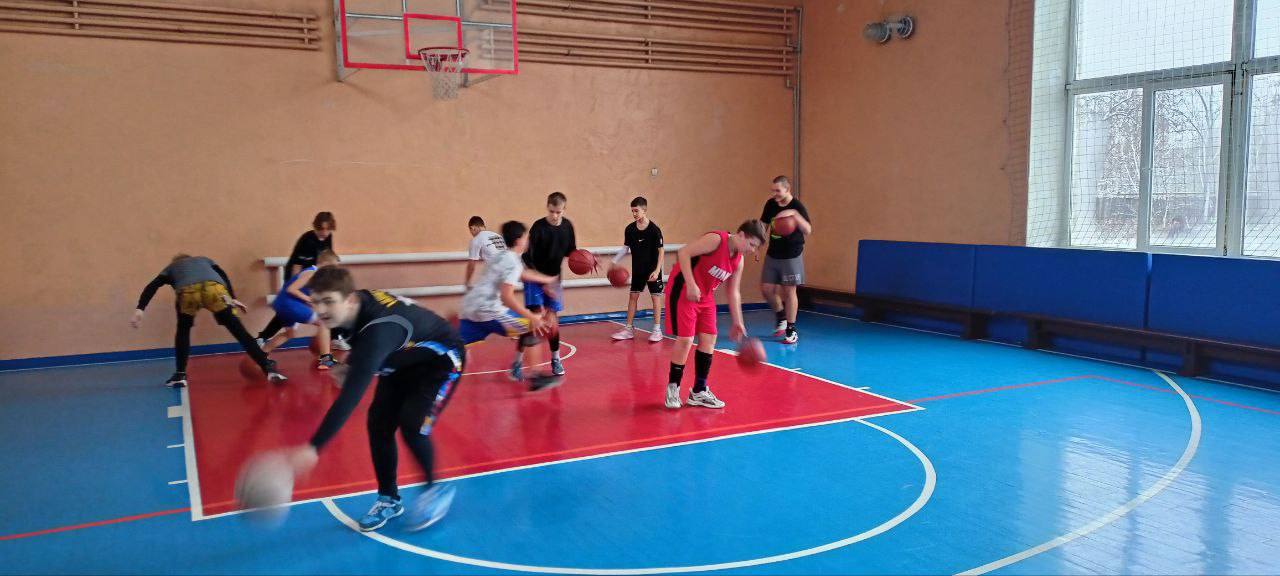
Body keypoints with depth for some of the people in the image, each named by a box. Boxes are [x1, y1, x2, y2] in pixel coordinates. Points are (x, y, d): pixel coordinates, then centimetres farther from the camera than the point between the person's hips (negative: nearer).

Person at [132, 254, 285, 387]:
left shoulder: (171, 267, 42)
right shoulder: (203, 259, 46)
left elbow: (151, 287, 25)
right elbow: (223, 277, 28)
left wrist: (140, 309, 15)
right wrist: (233, 299, 22)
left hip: (187, 291, 0)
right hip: (213, 287, 0)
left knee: (183, 330, 27)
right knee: (237, 329, 2)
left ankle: (180, 375, 24)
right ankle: (268, 367, -6)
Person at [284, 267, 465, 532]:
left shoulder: (377, 330, -41)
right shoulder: (357, 306, -18)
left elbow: (351, 395, -49)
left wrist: (313, 448, -54)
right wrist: (349, 365, -7)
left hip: (441, 361, -8)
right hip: (404, 361, 8)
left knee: (412, 425, -20)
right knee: (378, 424, -1)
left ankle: (435, 490, 7)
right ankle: (389, 499, 17)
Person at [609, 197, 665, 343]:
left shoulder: (654, 229, -16)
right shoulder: (630, 229, -3)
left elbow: (660, 251, -12)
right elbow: (625, 248, 8)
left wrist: (657, 270, -19)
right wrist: (614, 262, -1)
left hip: (652, 269, -5)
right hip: (637, 269, 5)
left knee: (656, 296, 1)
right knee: (633, 296, 7)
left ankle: (657, 329, 8)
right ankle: (629, 329, 14)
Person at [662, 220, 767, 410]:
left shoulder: (738, 261, 4)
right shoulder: (716, 239, -20)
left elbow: (734, 292, 12)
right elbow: (683, 253, -23)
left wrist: (738, 323, 10)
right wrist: (691, 285, -28)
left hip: (706, 296, 8)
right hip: (683, 291, -8)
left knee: (708, 339, 3)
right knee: (685, 339, -11)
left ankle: (699, 392, 13)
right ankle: (672, 388, 6)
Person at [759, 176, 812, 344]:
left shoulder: (797, 207, -16)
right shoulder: (770, 204, 0)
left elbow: (808, 231, -27)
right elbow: (763, 225, 15)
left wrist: (794, 214, -39)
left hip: (791, 256, -5)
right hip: (772, 255, 5)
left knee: (789, 291, -2)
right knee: (766, 289, 5)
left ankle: (791, 331, 9)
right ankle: (781, 318, 30)